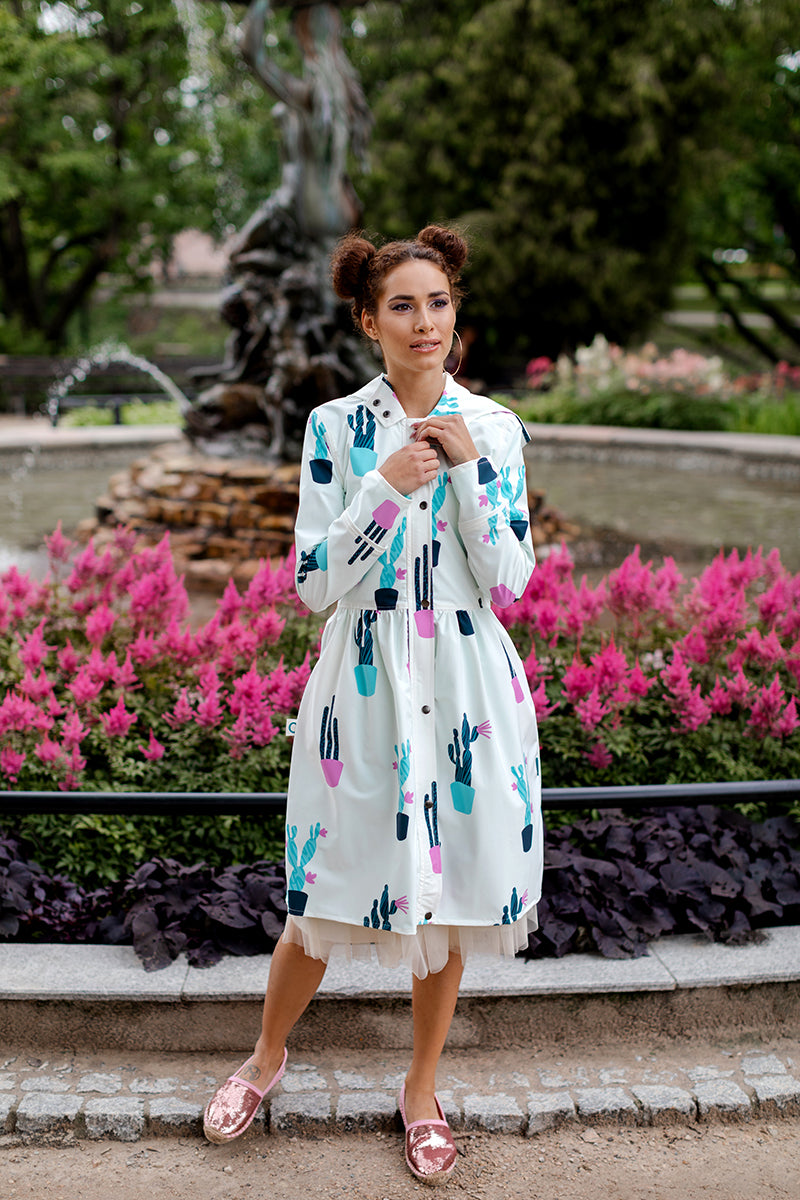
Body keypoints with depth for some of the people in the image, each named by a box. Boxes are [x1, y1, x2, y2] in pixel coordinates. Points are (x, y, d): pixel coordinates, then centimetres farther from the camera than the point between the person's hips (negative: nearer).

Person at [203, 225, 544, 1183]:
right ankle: (267, 1056, 36)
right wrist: (389, 486, -16)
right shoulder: (335, 427, -2)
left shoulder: (494, 427, 1)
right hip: (365, 683, -1)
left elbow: (510, 582, -4)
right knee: (327, 894, 8)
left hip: (467, 688, 1)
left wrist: (468, 468, -12)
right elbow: (316, 583, -6)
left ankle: (422, 1087, 33)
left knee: (449, 892, 11)